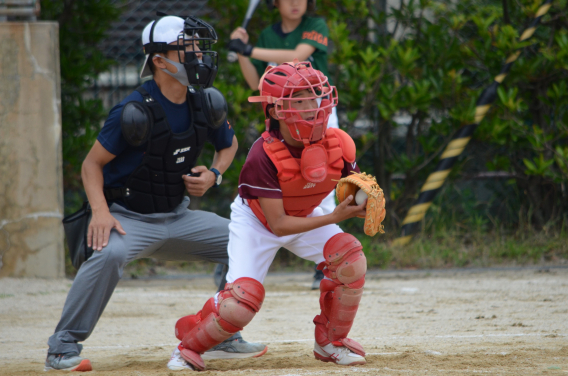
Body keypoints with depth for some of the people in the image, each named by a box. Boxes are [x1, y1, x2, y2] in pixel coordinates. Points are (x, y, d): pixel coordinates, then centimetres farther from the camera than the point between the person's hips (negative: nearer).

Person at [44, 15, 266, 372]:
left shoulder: (205, 104, -2)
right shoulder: (136, 111, -21)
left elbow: (229, 144, 19)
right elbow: (93, 163, -14)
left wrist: (213, 175, -2)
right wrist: (100, 211, -29)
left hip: (177, 218, 7)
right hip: (131, 218, -7)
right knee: (109, 253, -37)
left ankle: (223, 338, 14)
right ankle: (63, 347, -27)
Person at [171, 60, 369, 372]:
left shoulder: (336, 144, -21)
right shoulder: (263, 157, -33)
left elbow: (354, 196, -7)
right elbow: (277, 225, -29)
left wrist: (362, 204, -32)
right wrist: (333, 218, -36)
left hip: (306, 217, 5)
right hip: (257, 221, -5)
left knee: (352, 263, -21)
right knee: (238, 309, -21)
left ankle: (330, 342, 3)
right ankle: (190, 342, 12)